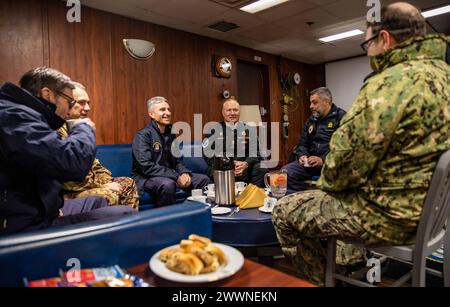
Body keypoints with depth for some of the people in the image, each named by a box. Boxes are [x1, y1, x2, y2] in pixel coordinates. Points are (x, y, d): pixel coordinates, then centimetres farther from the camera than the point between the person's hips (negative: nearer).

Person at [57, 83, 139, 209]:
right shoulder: (59, 130, -17)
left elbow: (94, 164, 20)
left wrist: (109, 182, 4)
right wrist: (101, 185, -16)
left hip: (89, 183, 10)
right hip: (70, 194, -10)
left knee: (128, 184, 11)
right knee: (109, 195, -31)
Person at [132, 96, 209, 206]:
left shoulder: (170, 133, 10)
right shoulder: (142, 135, -13)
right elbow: (147, 166, -23)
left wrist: (184, 173, -8)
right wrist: (176, 177, -24)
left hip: (169, 175, 7)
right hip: (145, 178, -7)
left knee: (203, 179, -1)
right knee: (168, 184, -37)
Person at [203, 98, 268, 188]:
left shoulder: (249, 130, 14)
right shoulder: (214, 130, 8)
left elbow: (255, 152, 6)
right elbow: (208, 153, 0)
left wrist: (245, 164, -16)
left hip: (245, 169, 2)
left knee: (262, 170, -26)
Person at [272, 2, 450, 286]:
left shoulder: (394, 81, -23)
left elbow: (348, 155, -25)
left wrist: (326, 182, -1)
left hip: (392, 215, -10)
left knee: (285, 211, 4)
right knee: (326, 197, 30)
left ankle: (324, 279, 22)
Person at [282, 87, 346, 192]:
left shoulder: (341, 117, -2)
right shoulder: (311, 120, 20)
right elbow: (303, 144, 23)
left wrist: (323, 160, -21)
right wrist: (302, 156, 0)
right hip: (310, 162, 6)